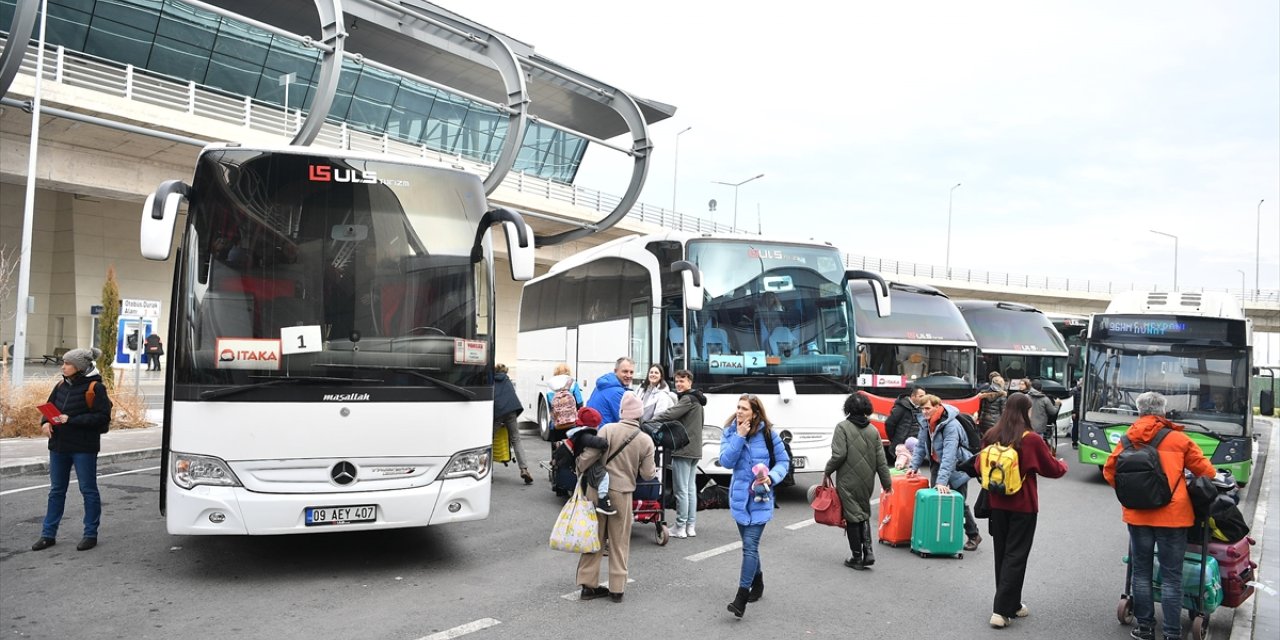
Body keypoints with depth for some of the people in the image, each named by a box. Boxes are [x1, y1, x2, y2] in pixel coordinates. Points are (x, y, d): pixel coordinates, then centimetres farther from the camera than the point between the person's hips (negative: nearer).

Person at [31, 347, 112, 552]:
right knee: (56, 490, 13)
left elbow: (103, 417, -16)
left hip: (83, 448, -6)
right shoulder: (62, 385, 8)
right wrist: (46, 422, -4)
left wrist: (71, 420, -21)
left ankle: (90, 534, 14)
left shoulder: (95, 388, -11)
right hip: (59, 446, 7)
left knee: (88, 489, 4)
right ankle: (48, 535, 22)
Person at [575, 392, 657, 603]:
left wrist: (580, 470, 8)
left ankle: (588, 584, 16)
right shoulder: (646, 441, -5)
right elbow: (648, 474, 0)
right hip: (622, 493, 0)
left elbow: (588, 456, -12)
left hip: (597, 489, 0)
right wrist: (655, 470, 23)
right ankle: (617, 589, 16)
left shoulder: (608, 429, -11)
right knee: (619, 542, 12)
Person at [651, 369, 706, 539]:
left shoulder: (688, 399, -12)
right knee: (691, 488, 11)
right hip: (694, 450, 10)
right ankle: (691, 526, 15)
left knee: (681, 489, -6)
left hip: (683, 449, -10)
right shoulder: (695, 399, 20)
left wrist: (652, 419, -13)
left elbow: (671, 414, -22)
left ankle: (680, 527, -2)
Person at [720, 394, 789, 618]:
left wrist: (771, 477, -18)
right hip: (739, 497, 4)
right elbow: (726, 461, -12)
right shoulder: (730, 432, -1)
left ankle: (741, 598, -10)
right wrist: (739, 437, -20)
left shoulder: (767, 434, -8)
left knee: (750, 545, -12)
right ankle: (757, 582, 39)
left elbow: (783, 460, 0)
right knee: (749, 545, 17)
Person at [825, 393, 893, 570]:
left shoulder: (843, 427, -10)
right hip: (867, 481, 5)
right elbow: (880, 460, 6)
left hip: (848, 481, -5)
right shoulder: (873, 430, 5)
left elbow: (839, 454, -17)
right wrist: (886, 482, 13)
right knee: (864, 514, 20)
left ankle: (857, 558, 10)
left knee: (852, 517, 5)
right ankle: (868, 551, 4)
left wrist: (827, 472, -3)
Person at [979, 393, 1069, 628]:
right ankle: (1001, 610, -1)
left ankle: (1011, 604, 26)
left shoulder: (991, 436, -1)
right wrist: (1063, 464, 20)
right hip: (1022, 506, -4)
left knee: (1001, 553, 15)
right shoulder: (1031, 439, -14)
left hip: (996, 503, 5)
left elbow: (980, 468, 8)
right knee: (1015, 556, 2)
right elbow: (1053, 469, -2)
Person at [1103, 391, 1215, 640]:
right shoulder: (1178, 439, -3)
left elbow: (1109, 471, 5)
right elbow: (1206, 471, 3)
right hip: (1173, 515, -2)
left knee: (1141, 572, 13)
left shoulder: (1128, 440, 2)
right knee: (1171, 577, 4)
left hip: (1137, 515, 2)